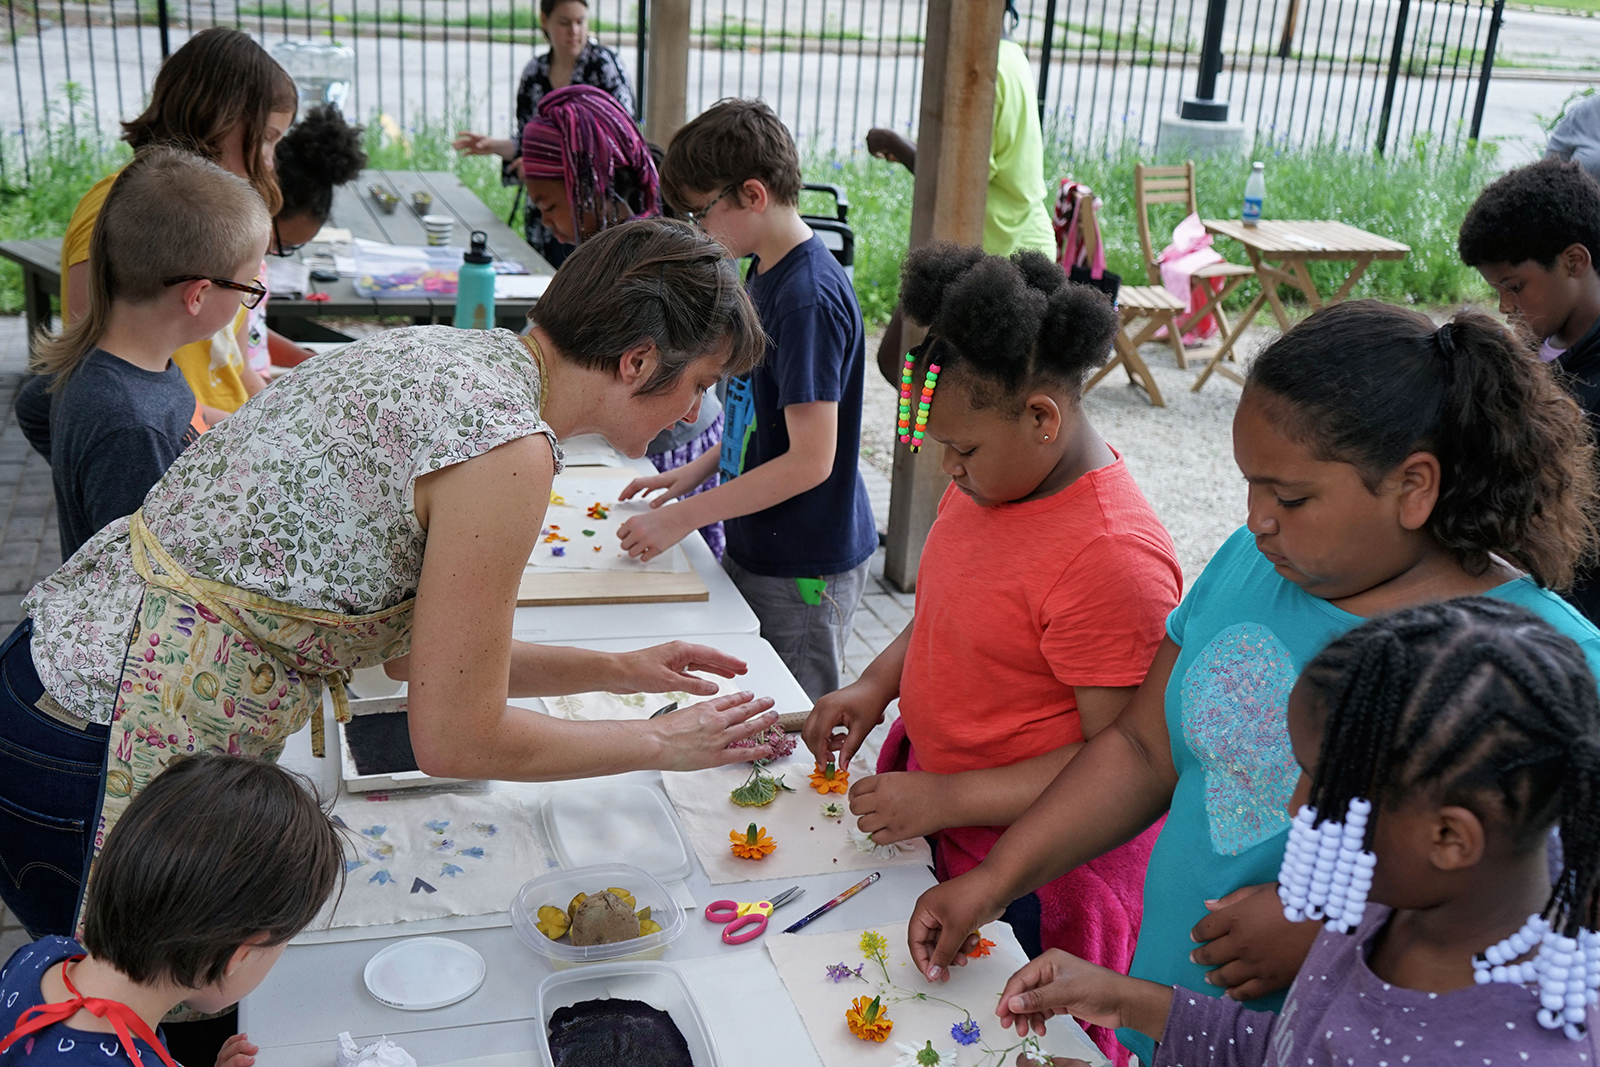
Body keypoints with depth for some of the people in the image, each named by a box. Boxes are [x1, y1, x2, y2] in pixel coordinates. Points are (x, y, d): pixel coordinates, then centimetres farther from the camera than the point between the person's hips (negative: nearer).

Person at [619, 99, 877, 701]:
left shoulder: (809, 298, -24)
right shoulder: (767, 273, 6)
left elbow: (811, 459, -25)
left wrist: (682, 517, -21)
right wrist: (697, 471, 8)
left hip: (805, 568, -9)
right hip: (754, 549, 9)